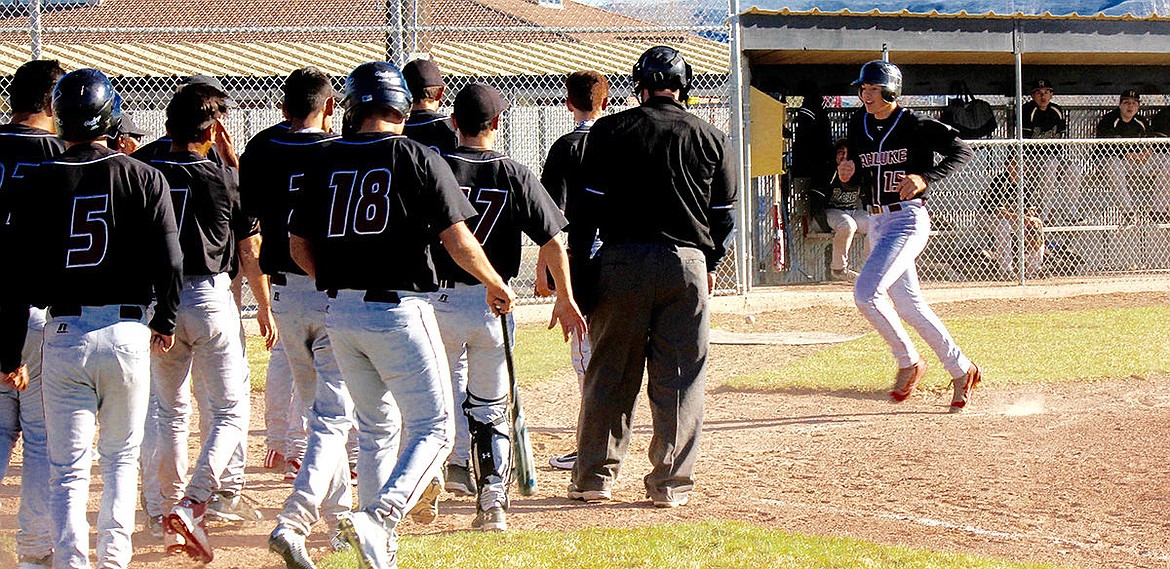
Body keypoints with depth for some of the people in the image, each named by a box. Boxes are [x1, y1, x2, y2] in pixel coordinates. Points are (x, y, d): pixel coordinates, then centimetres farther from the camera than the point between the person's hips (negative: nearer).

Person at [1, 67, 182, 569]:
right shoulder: (143, 178, -2)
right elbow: (169, 262, -2)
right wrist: (165, 322, 14)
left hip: (64, 336, 0)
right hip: (127, 334, 0)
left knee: (67, 470, 3)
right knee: (121, 457, 16)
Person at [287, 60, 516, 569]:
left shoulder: (327, 161, 5)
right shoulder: (419, 158, -7)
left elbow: (299, 247, 10)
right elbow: (457, 240, -9)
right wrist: (496, 285, 7)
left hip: (339, 313, 5)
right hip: (399, 311, -5)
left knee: (376, 430, 19)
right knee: (433, 429, 1)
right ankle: (379, 517, -21)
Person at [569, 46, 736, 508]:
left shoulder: (610, 130, 1)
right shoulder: (711, 139, 5)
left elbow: (589, 205, 0)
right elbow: (724, 215, 9)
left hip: (621, 261, 0)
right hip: (685, 263, 1)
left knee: (610, 373, 8)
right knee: (679, 378, 5)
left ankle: (594, 476, 11)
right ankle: (671, 483, 6)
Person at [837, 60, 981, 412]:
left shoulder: (914, 126, -10)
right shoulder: (859, 126, 9)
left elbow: (963, 151, -9)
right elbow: (855, 181, 17)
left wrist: (925, 178, -21)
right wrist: (847, 174, -7)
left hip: (908, 219, -8)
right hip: (877, 222, 8)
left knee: (866, 293, -21)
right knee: (907, 305, 10)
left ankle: (908, 362, -2)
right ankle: (961, 370, 22)